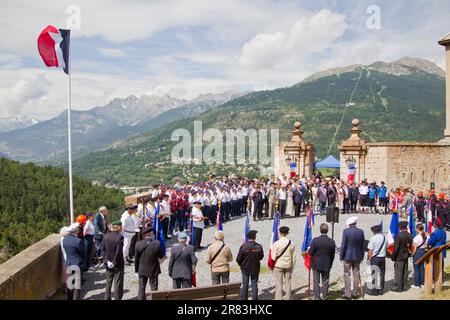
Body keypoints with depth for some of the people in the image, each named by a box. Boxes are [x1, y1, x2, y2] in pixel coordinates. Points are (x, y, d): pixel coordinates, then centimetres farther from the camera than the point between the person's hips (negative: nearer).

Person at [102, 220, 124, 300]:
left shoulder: (106, 236, -1)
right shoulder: (120, 237, -19)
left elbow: (103, 250, -2)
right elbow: (118, 252, -22)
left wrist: (107, 261, -4)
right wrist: (114, 263, -12)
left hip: (109, 264, 6)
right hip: (118, 265, -5)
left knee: (108, 283, 19)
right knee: (118, 285, 7)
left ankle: (107, 298, 27)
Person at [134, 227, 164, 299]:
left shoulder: (138, 244, -14)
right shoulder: (157, 244, -20)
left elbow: (136, 259, -6)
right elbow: (161, 256, -8)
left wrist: (136, 270, 6)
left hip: (142, 270, 1)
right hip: (153, 270, -1)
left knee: (141, 288, 15)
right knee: (154, 289, 13)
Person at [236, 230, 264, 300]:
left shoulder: (243, 246, -19)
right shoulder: (259, 246, -14)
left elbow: (238, 259, -12)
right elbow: (261, 257, 1)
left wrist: (241, 264, 7)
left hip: (245, 268, -1)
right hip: (255, 268, 1)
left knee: (245, 285, 11)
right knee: (254, 285, 13)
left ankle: (243, 298, 17)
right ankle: (254, 298, 18)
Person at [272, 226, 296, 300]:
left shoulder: (276, 243, -12)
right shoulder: (291, 243, -5)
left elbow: (273, 257, -10)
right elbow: (293, 256, 2)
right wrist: (292, 266, 13)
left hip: (279, 265, -2)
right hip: (288, 265, 2)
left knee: (279, 284, 4)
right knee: (288, 283, 11)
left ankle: (278, 298, 5)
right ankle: (288, 298, 16)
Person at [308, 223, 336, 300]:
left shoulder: (315, 240, -16)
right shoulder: (332, 242, -9)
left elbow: (310, 253, -11)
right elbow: (332, 255, -1)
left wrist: (309, 250, 12)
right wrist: (330, 265, 13)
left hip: (316, 265, -1)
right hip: (326, 265, 1)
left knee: (316, 282, 9)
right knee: (325, 282, 13)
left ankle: (317, 297, 13)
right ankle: (324, 297, 20)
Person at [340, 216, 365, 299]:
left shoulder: (346, 231, -15)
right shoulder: (361, 232, -2)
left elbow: (343, 245, -13)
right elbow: (362, 246, 5)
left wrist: (341, 256, -3)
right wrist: (362, 256, 14)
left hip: (347, 256, -4)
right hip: (357, 256, 4)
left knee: (347, 275, 4)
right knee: (356, 274, 12)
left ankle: (348, 293, 4)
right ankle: (355, 292, 17)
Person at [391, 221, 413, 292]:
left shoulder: (399, 236, -20)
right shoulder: (410, 236, 0)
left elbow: (396, 248, -18)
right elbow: (410, 246, 7)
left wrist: (393, 257, -9)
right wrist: (408, 254, 16)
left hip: (399, 257, -6)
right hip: (406, 257, 7)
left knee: (398, 272, 1)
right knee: (405, 272, 13)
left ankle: (398, 288, 7)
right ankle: (404, 287, 21)